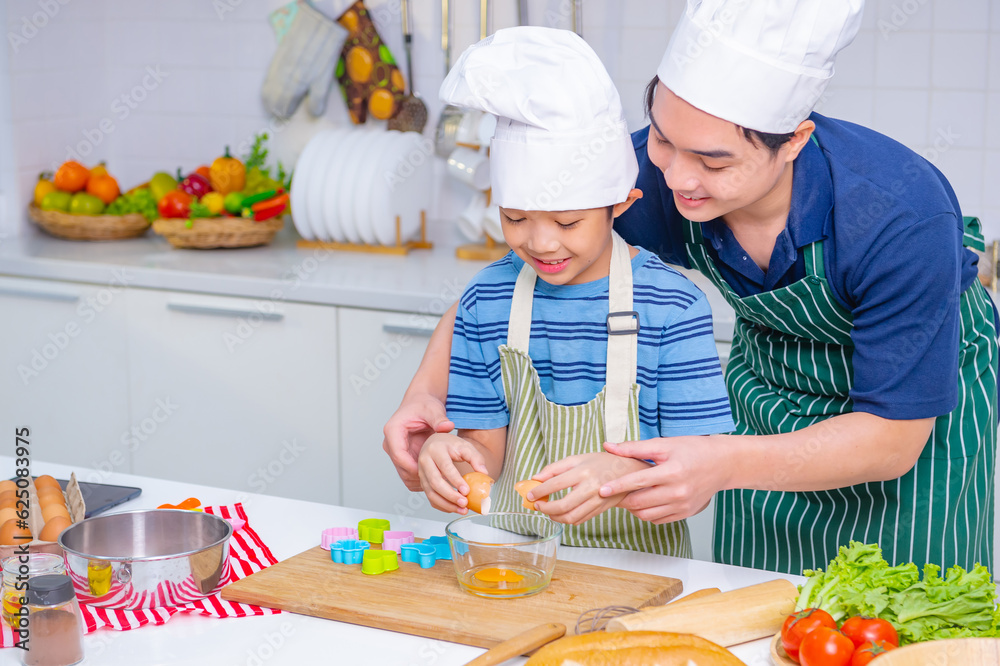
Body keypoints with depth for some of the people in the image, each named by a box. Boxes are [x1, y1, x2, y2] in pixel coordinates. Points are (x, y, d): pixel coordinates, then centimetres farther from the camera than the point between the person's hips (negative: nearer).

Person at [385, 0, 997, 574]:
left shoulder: (902, 215, -37)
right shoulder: (646, 172, -27)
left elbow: (894, 438, -30)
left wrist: (725, 466, -45)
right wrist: (428, 390, -29)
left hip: (922, 399, -3)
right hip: (765, 392, 3)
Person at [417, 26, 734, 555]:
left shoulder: (671, 306, -7)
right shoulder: (485, 302, 3)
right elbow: (486, 445, 8)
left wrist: (621, 474, -29)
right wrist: (449, 454, -15)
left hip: (635, 560, -4)